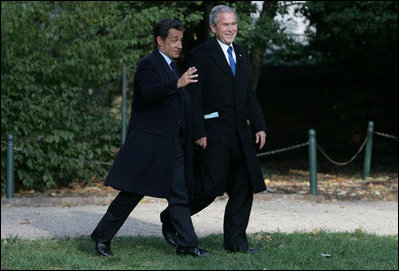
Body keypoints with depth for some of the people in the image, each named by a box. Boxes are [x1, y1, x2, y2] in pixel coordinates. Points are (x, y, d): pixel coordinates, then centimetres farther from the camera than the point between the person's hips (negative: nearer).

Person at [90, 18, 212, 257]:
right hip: (149, 144, -9)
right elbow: (148, 92, -30)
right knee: (132, 193, -4)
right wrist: (177, 83, -43)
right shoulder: (149, 65, -10)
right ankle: (102, 236, 8)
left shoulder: (171, 67, 19)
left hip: (173, 146, 9)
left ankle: (187, 244, 5)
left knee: (179, 195, 5)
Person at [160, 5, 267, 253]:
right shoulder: (200, 56, -6)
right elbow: (194, 98, -10)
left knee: (244, 187, 5)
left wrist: (260, 126, 11)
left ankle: (235, 241, 14)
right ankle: (171, 218, 16)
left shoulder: (241, 54, 16)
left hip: (241, 133, 7)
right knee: (210, 187, -6)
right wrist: (199, 132, -16)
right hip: (215, 133, -7)